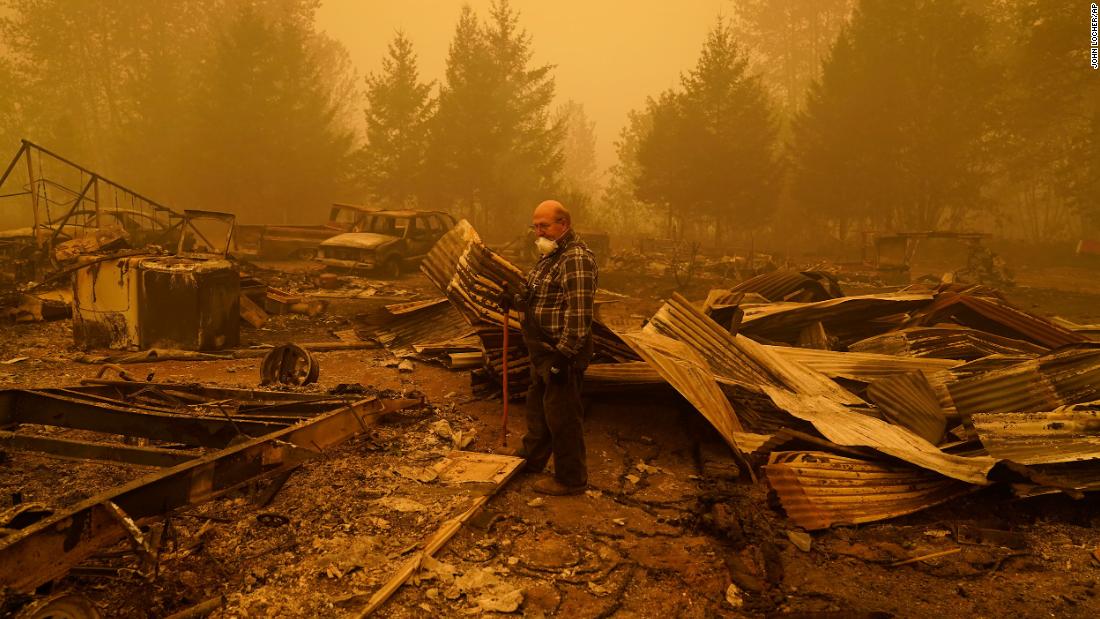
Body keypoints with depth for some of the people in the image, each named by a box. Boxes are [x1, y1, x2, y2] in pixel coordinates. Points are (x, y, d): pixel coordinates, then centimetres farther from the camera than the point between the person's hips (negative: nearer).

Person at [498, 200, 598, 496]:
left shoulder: (576, 259, -21)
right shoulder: (551, 255, 14)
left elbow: (578, 314, -27)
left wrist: (563, 355, -26)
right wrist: (516, 298, 7)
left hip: (563, 353, -11)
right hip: (544, 351, 11)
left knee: (562, 416, 0)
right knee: (537, 405, 24)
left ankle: (571, 479, 15)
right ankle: (531, 458, 43)